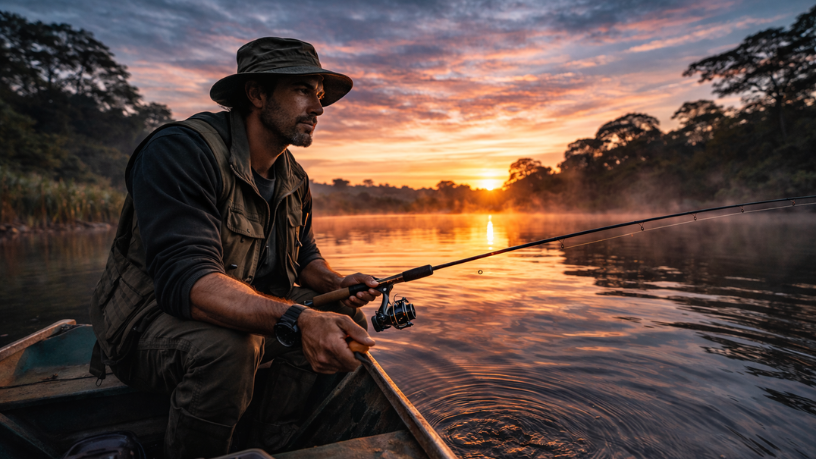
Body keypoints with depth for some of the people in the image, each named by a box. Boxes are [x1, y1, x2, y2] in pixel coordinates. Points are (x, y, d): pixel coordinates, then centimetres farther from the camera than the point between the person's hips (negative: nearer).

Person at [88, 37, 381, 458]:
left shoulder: (294, 179, 2)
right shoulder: (181, 150, -23)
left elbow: (302, 254, 11)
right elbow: (184, 278, -35)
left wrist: (335, 283, -12)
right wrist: (296, 320, -48)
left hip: (245, 314, 7)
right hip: (149, 322, -7)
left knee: (341, 315, -6)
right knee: (225, 347, -37)